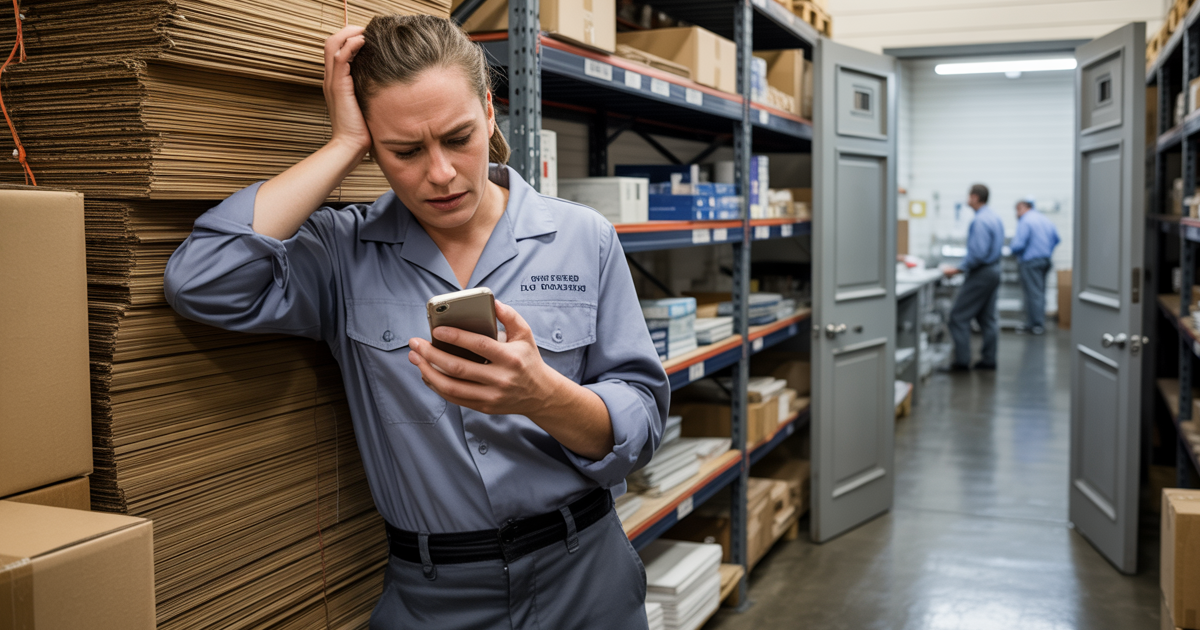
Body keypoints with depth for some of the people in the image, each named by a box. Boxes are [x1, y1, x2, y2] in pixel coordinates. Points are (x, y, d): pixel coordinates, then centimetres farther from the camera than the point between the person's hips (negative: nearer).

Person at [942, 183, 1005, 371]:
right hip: (994, 270, 10)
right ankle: (988, 360, 17)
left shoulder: (980, 221, -20)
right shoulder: (995, 218, 12)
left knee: (959, 316, -5)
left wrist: (958, 269, -19)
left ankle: (962, 361, -5)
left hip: (981, 273, -10)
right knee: (988, 318, 13)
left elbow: (978, 253, -26)